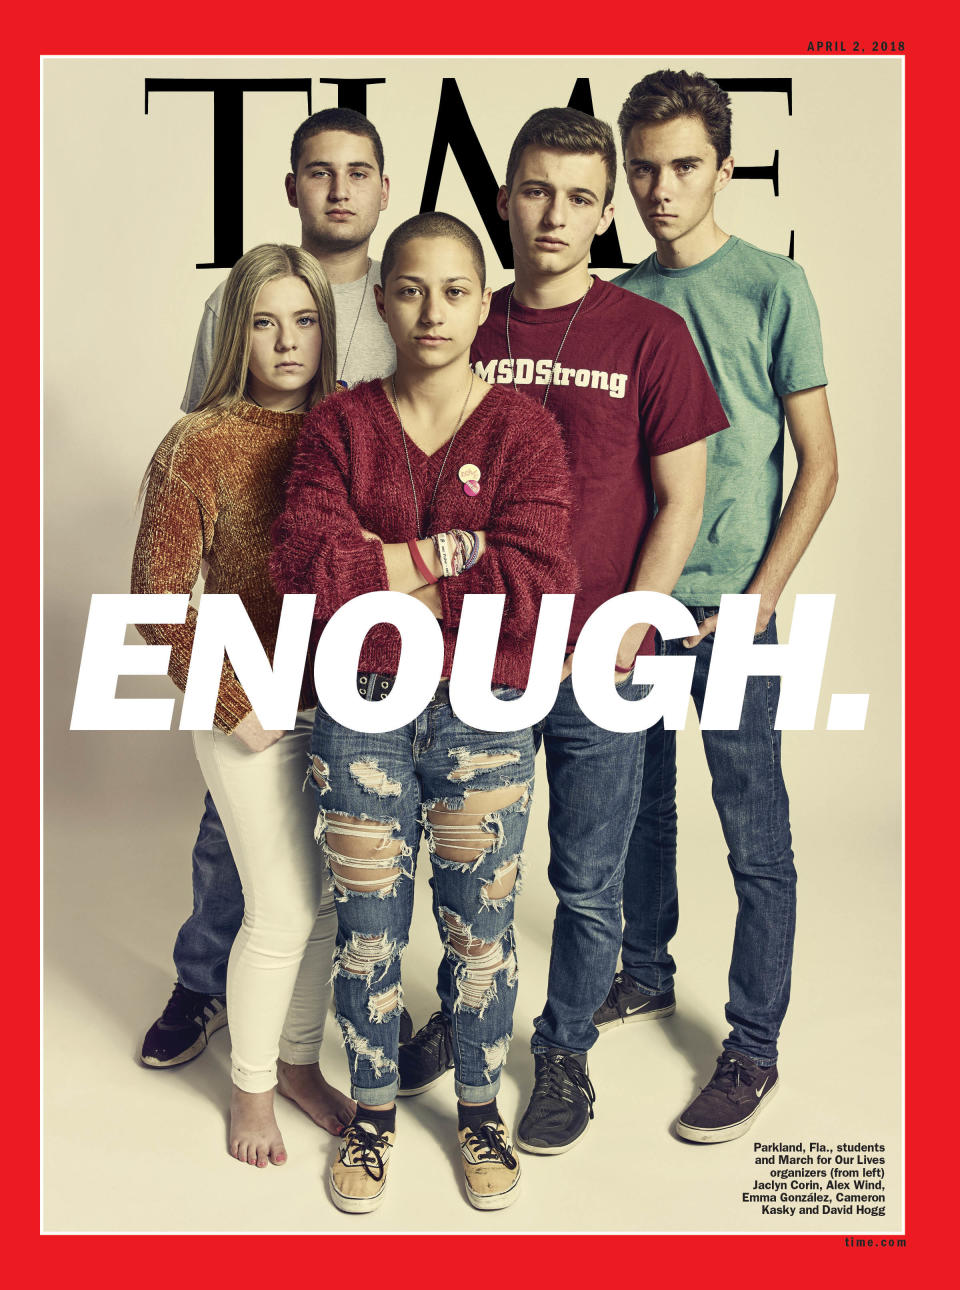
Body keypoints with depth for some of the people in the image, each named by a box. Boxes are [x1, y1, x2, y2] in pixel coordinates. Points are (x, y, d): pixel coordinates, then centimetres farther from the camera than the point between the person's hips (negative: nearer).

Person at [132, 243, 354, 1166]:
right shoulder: (200, 445, -11)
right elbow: (158, 600, -10)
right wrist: (233, 705, -12)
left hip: (345, 703, 5)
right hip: (254, 712, -4)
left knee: (334, 896, 13)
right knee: (283, 909, 2)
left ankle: (300, 1062, 37)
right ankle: (250, 1087, 29)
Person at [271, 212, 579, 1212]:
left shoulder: (522, 427, -3)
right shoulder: (340, 425, 1)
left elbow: (536, 584, -16)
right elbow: (304, 566, -13)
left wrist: (379, 570, -13)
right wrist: (450, 551, -16)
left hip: (485, 715, 0)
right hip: (361, 708, 1)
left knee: (479, 929, 13)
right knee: (368, 928, 12)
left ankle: (479, 1108, 37)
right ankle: (373, 1108, 36)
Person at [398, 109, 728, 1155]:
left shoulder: (649, 335, -4)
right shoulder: (462, 329, 4)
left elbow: (680, 501, -3)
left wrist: (620, 637, -10)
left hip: (599, 665, -2)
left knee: (588, 881, 11)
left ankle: (565, 1050, 33)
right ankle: (462, 1015, 41)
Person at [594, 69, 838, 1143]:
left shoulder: (774, 287, -4)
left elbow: (819, 463, -4)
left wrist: (759, 598, -11)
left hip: (732, 609, -4)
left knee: (755, 839, 2)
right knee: (640, 806, 16)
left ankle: (754, 1049, 15)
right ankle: (647, 975, 36)